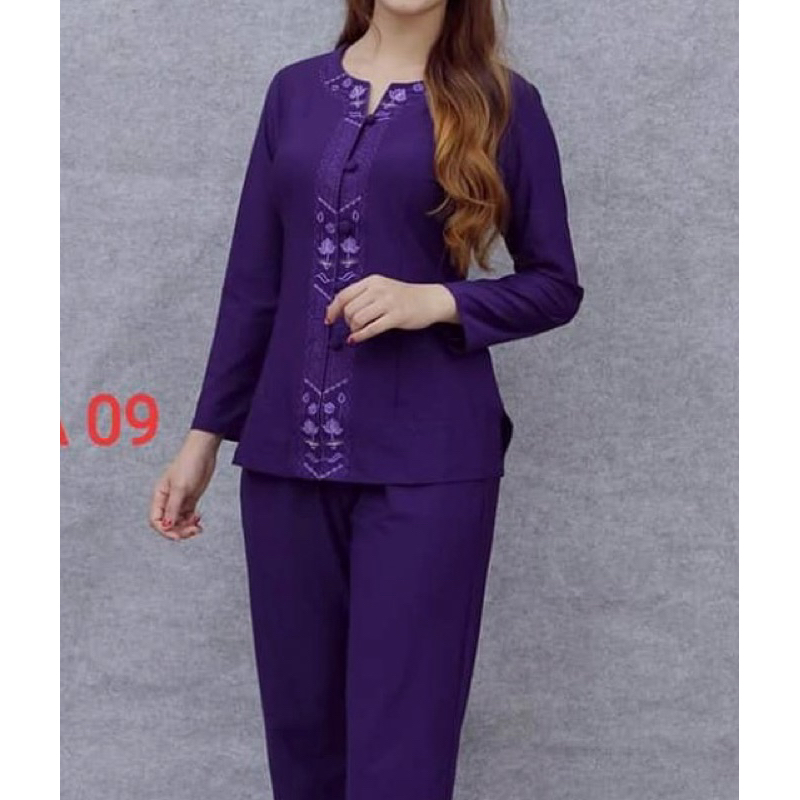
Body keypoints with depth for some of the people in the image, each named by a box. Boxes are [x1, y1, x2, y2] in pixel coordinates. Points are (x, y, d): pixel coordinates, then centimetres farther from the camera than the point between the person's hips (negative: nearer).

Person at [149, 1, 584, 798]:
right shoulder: (295, 90, 10)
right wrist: (205, 434, 10)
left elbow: (555, 284, 3)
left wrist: (434, 302, -14)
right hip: (285, 455, 4)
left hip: (425, 463, -3)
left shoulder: (501, 102, 0)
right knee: (300, 725, 11)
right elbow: (253, 279, 12)